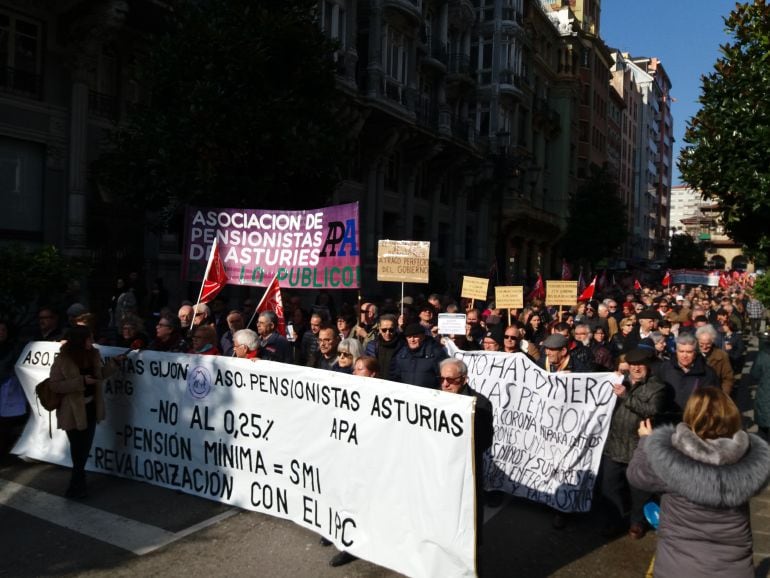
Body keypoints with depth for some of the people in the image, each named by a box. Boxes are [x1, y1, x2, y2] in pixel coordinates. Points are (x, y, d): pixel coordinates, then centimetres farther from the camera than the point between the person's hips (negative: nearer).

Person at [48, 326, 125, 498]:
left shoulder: (93, 355, -1)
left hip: (90, 407, 6)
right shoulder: (62, 360, -20)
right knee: (78, 448, 5)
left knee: (85, 446, 17)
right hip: (73, 411, -6)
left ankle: (77, 482, 36)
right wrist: (81, 381, -29)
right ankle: (77, 484, 24)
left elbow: (101, 374, 11)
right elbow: (55, 385, -21)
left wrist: (114, 362, -5)